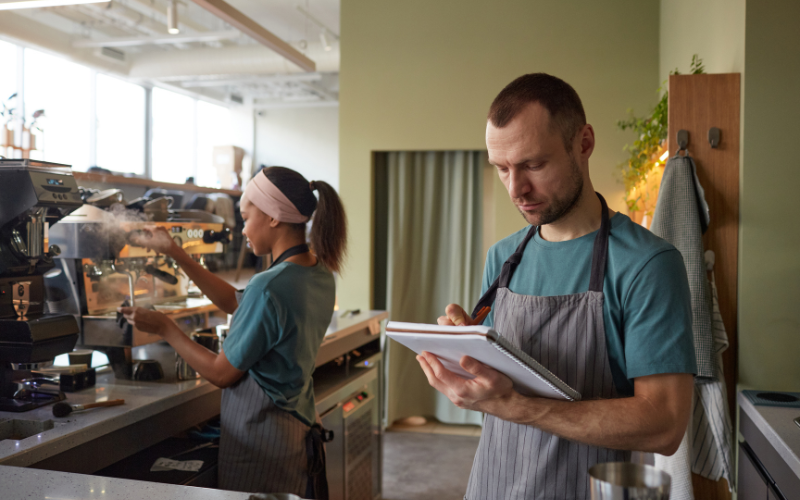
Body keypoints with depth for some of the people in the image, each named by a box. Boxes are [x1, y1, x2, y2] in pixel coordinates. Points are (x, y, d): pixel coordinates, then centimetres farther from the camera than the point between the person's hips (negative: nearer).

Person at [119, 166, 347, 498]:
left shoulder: (269, 286, -25)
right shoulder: (319, 274, 1)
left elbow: (222, 374, -15)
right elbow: (236, 304, 12)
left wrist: (164, 328, -3)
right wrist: (174, 253, 12)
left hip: (259, 438, -8)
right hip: (301, 431, 8)